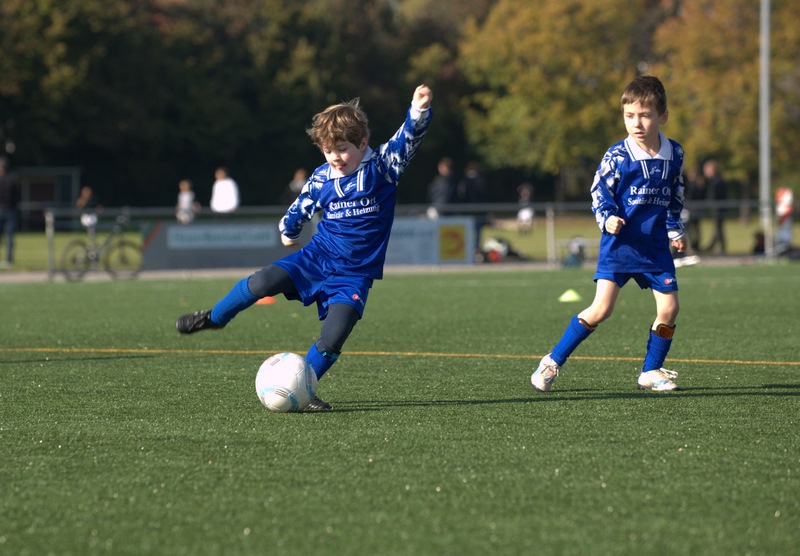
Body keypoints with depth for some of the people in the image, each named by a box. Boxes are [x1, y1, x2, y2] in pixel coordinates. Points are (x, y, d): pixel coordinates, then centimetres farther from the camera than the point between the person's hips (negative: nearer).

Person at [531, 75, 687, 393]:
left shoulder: (674, 155, 4)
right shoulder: (617, 156, -10)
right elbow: (599, 194, -3)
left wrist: (675, 231, 11)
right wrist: (607, 218, -20)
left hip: (655, 246, 4)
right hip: (619, 244, -4)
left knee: (669, 307, -2)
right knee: (601, 309, -13)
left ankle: (652, 371, 17)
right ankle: (553, 362, -1)